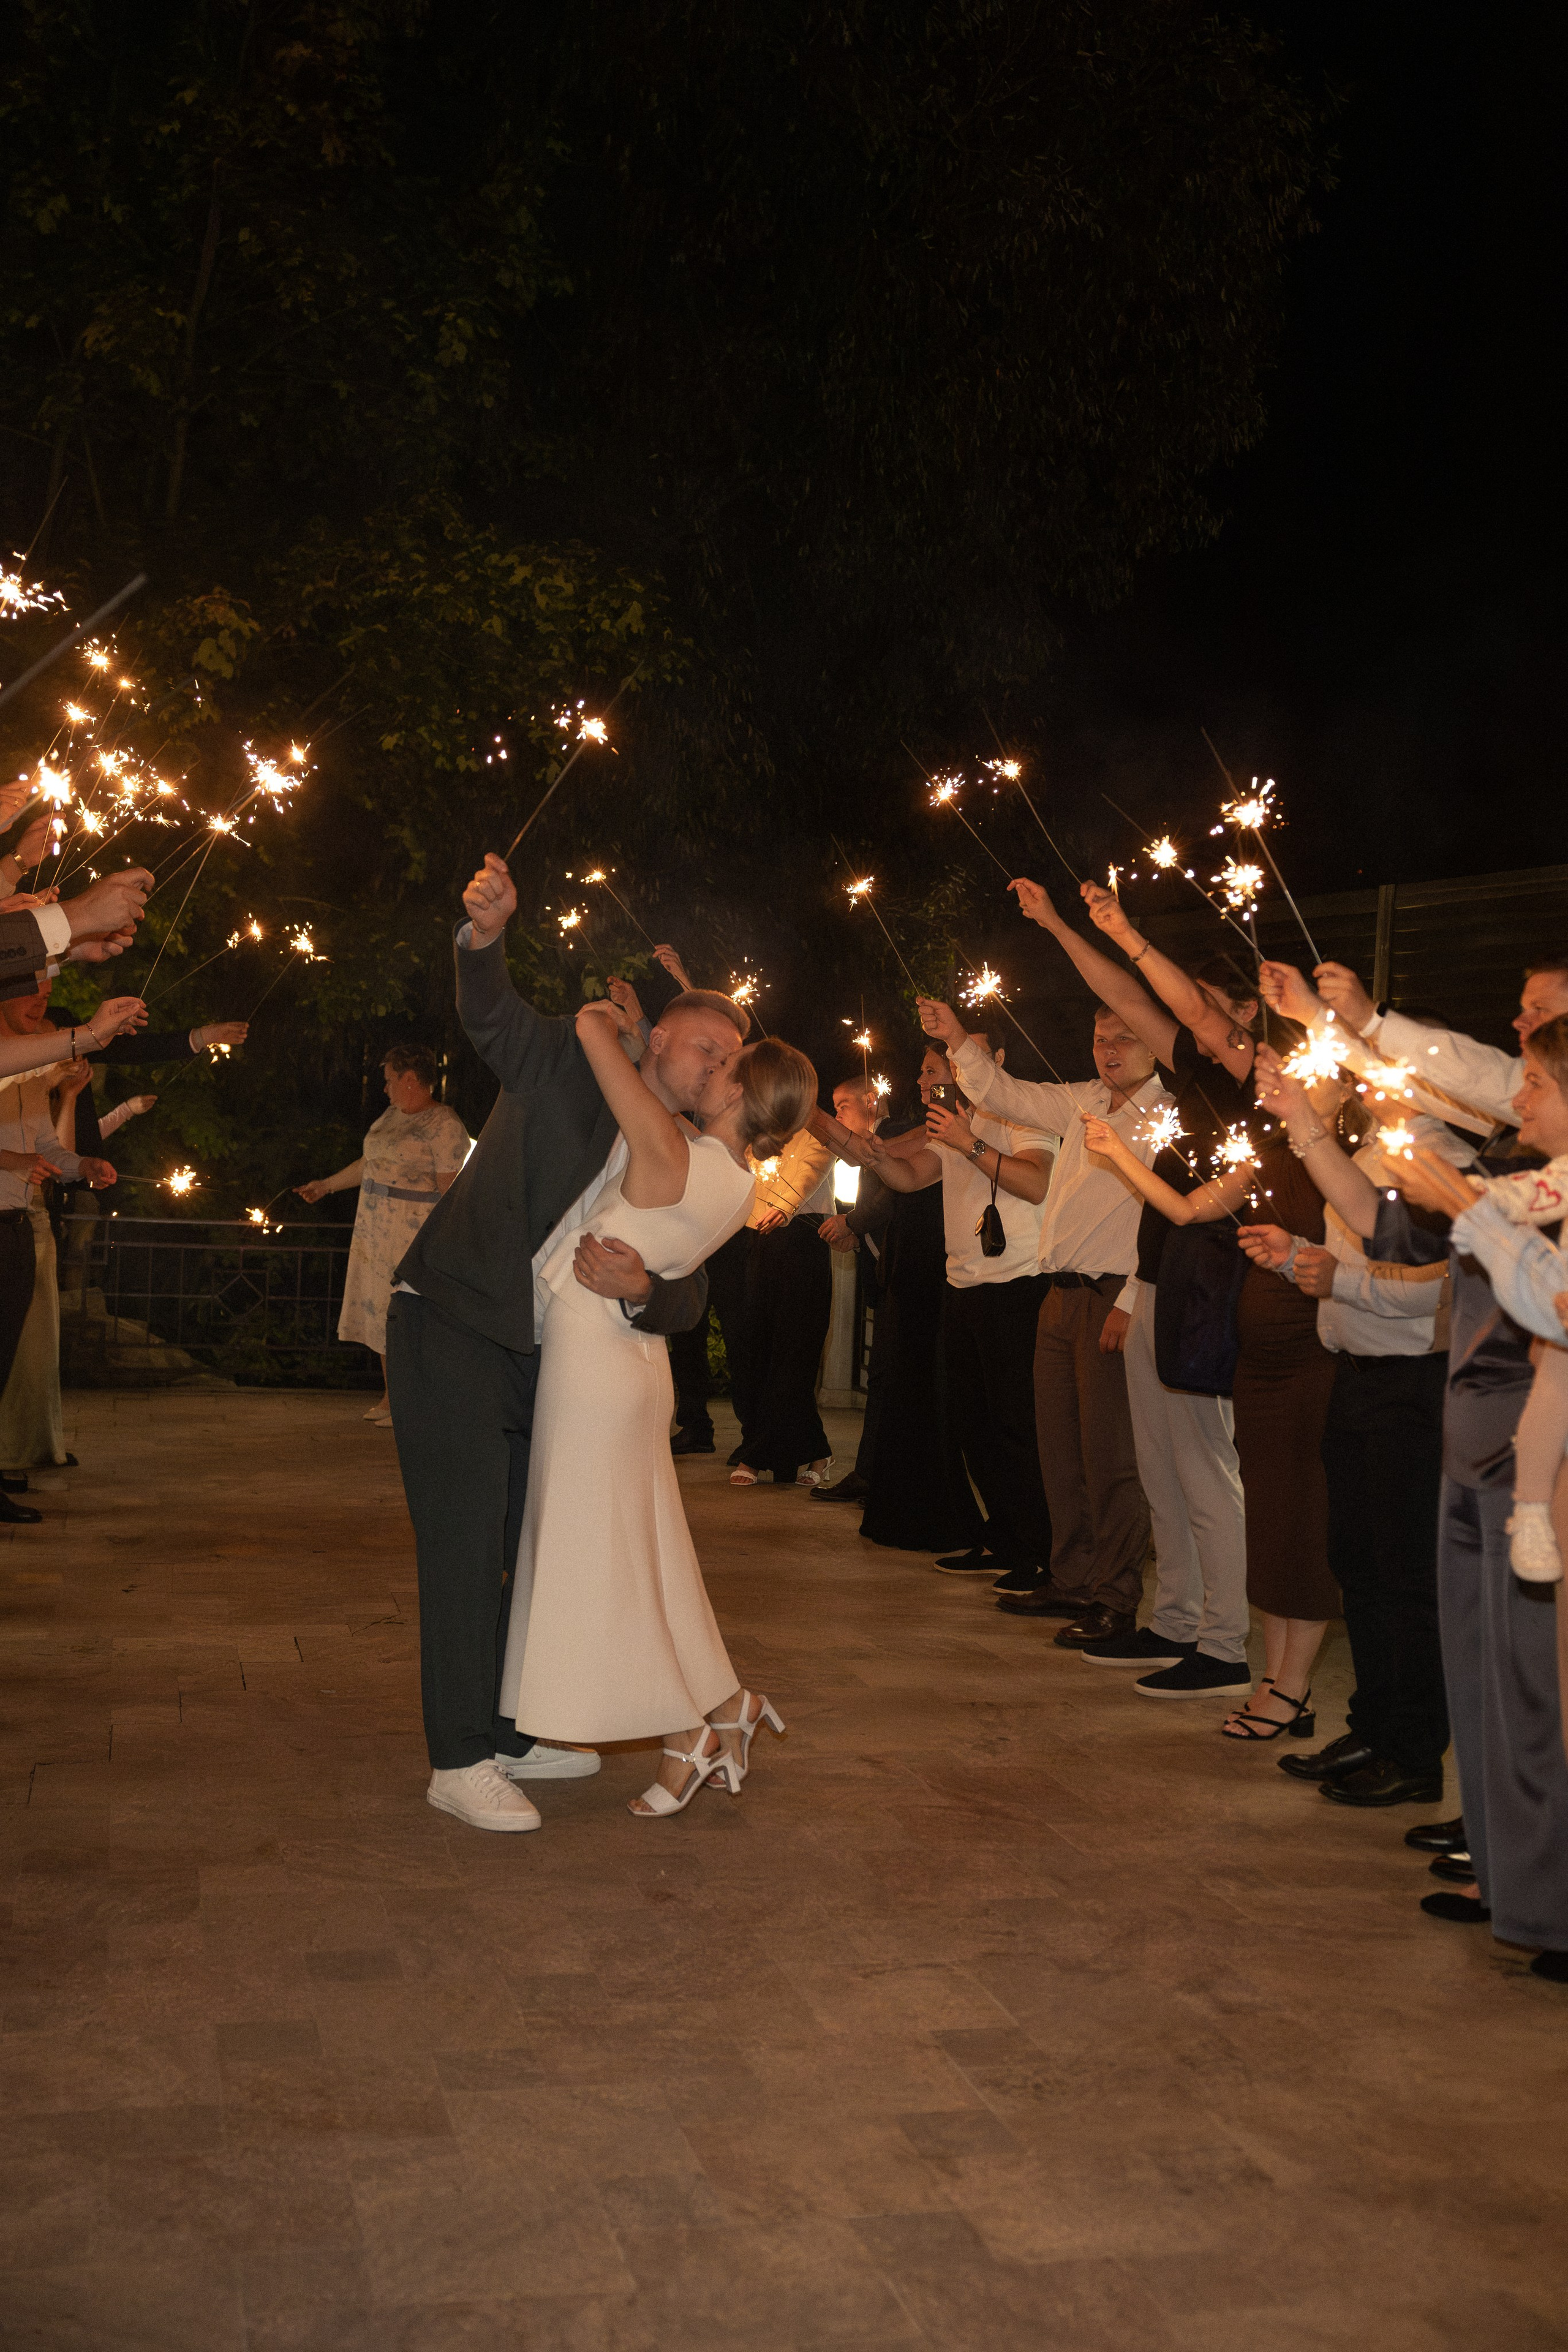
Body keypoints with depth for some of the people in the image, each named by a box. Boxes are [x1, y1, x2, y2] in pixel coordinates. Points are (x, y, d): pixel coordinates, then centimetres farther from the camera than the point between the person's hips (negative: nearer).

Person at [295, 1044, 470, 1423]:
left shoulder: (444, 1126, -11)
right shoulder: (392, 1115, 15)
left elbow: (451, 1189, -14)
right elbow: (368, 1164, 26)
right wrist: (325, 1186, 33)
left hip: (414, 1234, -8)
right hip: (375, 1230, 8)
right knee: (382, 1314, 10)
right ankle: (390, 1398, 18)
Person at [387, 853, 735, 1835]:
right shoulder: (568, 1065, -2)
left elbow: (690, 1299, 4)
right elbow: (491, 1016, -19)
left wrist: (640, 1287, -19)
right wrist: (487, 933, -39)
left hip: (537, 1353, 7)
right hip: (450, 1323, -7)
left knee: (539, 1543, 14)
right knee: (466, 1541, -7)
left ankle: (509, 1735, 29)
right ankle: (458, 1762, 2)